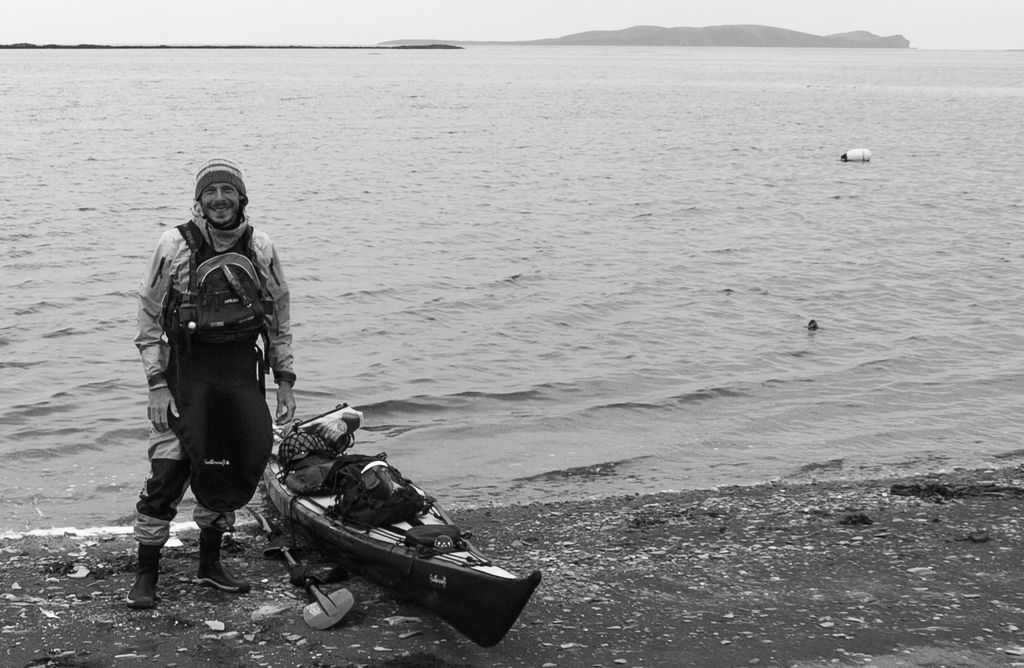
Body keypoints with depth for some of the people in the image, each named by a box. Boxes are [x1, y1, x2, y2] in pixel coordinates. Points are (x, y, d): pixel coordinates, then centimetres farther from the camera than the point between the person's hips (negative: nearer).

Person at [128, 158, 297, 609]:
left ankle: (210, 564, 27)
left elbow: (279, 318, 10)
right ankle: (146, 574, 6)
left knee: (233, 469, 10)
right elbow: (149, 319, -4)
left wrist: (284, 381, 7)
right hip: (186, 372, -4)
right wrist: (157, 383, -9)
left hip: (241, 371, 4)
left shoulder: (260, 249, 2)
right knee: (168, 470, -7)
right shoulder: (175, 246, -8)